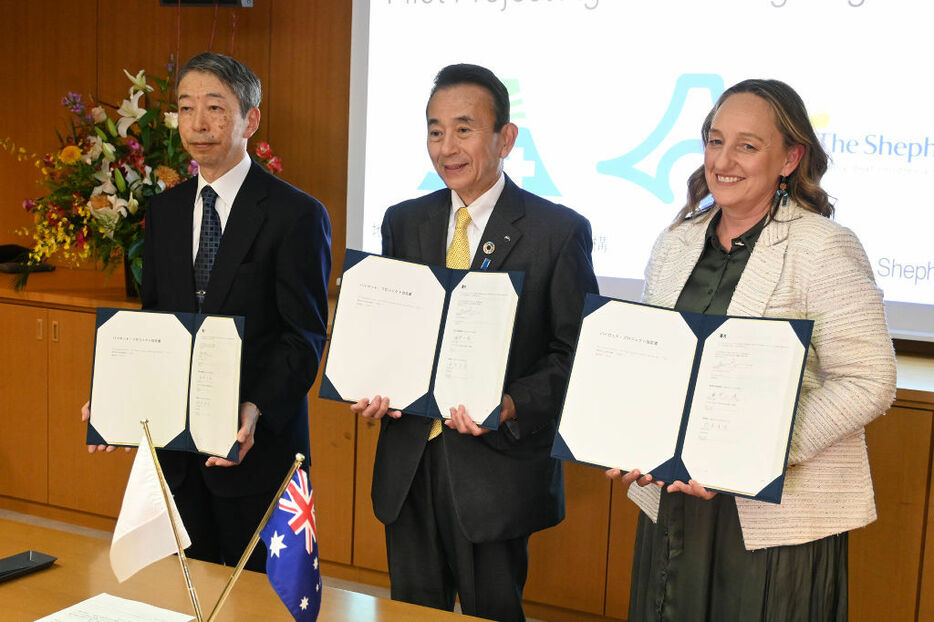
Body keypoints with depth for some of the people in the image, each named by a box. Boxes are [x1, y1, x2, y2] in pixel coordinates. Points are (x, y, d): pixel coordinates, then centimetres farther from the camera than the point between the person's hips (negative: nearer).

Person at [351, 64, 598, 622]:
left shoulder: (560, 231, -7)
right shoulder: (403, 222, 8)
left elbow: (578, 354, -7)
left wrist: (511, 405, -22)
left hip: (499, 465, -4)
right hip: (408, 464, 4)